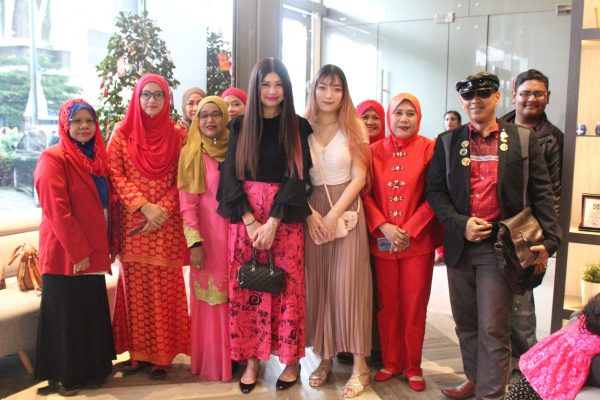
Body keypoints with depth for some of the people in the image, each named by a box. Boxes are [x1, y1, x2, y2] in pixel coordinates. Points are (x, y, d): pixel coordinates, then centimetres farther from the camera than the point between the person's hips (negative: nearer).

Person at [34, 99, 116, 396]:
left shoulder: (97, 157, 11)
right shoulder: (53, 158, -11)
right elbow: (56, 210, -17)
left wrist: (108, 244, 8)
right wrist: (77, 251, -18)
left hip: (93, 251, 7)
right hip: (65, 254, -7)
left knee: (94, 312, 15)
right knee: (67, 314, 4)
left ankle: (93, 367, 31)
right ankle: (64, 376, 20)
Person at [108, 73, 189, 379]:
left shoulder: (178, 134, 4)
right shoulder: (122, 133, 5)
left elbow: (182, 180, 2)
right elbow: (115, 175, -1)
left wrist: (163, 208, -12)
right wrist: (143, 206, -12)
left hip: (168, 224, -1)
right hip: (132, 222, 1)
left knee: (164, 288, 1)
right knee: (135, 287, 5)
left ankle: (163, 354, 12)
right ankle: (138, 352, 17)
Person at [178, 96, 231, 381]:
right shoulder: (192, 154, -2)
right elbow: (187, 203, -7)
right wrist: (195, 243, -13)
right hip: (207, 236, -3)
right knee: (211, 301, 4)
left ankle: (236, 358, 25)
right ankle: (212, 363, 19)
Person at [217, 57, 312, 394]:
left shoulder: (298, 127, 2)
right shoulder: (240, 126, 7)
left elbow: (298, 177, -5)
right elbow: (231, 176, 1)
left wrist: (272, 222, -13)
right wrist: (250, 221, -11)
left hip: (285, 218, -1)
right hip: (245, 217, 2)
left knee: (287, 287, 2)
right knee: (246, 289, 4)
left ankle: (291, 360, 17)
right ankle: (251, 360, 16)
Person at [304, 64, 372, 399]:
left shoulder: (354, 127, 2)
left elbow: (359, 177, -3)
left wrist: (334, 214, -12)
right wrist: (309, 213, -10)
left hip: (347, 211, -2)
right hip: (311, 213, 2)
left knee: (347, 284, -4)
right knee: (316, 285, 4)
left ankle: (359, 365, 5)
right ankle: (324, 358, 17)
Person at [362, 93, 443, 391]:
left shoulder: (429, 148, -2)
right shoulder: (375, 150, 4)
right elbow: (366, 194, 2)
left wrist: (409, 230, -13)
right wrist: (383, 227, -12)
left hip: (418, 241, -2)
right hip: (382, 241, 2)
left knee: (414, 306, 7)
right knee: (387, 305, 10)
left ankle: (413, 366, 22)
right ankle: (390, 362, 26)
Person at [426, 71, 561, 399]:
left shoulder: (523, 139, 3)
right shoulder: (447, 142, 8)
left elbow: (541, 193, 2)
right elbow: (435, 191, 4)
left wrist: (548, 241, -4)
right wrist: (461, 224, -10)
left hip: (500, 245, -3)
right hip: (460, 245, 3)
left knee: (493, 328, -2)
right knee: (466, 323, 15)